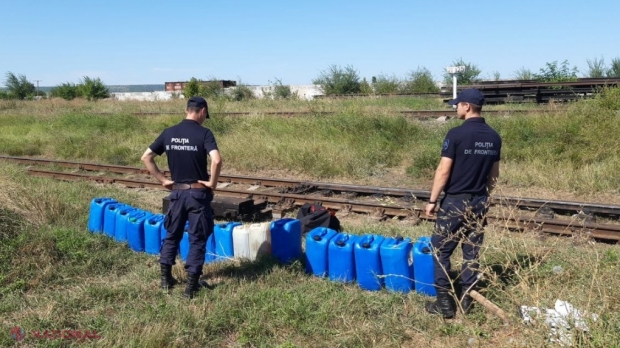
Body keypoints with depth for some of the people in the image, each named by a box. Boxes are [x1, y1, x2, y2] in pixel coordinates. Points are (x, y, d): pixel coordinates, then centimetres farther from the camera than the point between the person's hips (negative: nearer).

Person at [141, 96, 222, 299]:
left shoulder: (168, 133, 3)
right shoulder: (204, 133, -12)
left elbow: (146, 157, 6)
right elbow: (216, 160, -27)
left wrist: (163, 180, 7)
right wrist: (212, 182, -12)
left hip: (177, 192, 4)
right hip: (198, 193, -4)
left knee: (172, 235, 19)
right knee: (197, 238, 5)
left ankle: (166, 279, 28)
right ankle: (192, 285, 9)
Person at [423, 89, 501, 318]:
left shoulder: (456, 134, -15)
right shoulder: (494, 137, 5)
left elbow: (444, 171, -15)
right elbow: (494, 173, 12)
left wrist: (432, 200, -7)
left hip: (455, 202, -6)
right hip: (479, 202, 6)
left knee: (441, 250, 4)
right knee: (472, 252, 12)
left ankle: (444, 304, 5)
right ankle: (465, 301, 19)